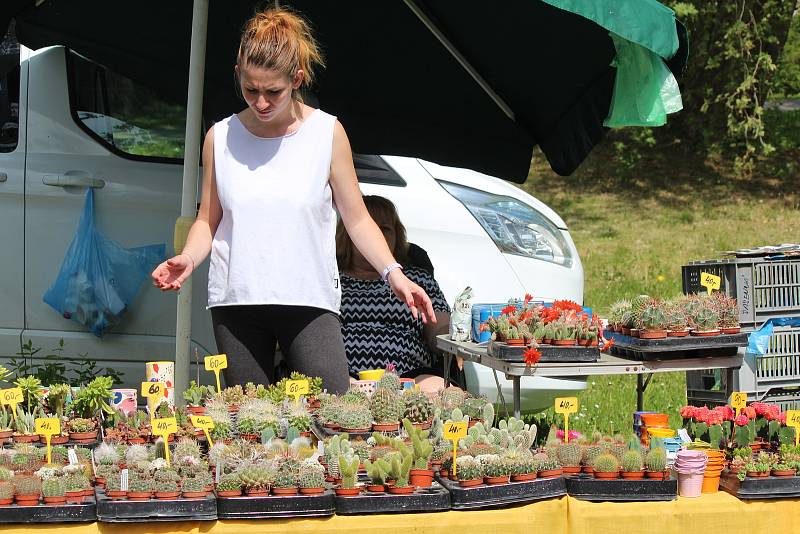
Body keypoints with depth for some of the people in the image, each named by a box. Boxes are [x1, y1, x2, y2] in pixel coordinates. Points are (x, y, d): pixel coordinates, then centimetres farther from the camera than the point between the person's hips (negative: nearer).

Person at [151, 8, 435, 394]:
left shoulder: (327, 133, 3)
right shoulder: (221, 137, 7)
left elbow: (357, 219, 5)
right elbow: (208, 221, 13)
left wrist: (393, 273, -8)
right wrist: (187, 259, -7)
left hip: (310, 301, -1)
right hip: (236, 301, 2)